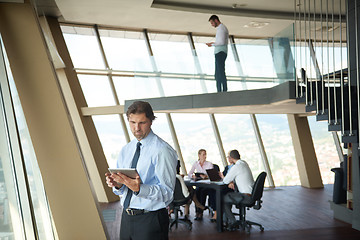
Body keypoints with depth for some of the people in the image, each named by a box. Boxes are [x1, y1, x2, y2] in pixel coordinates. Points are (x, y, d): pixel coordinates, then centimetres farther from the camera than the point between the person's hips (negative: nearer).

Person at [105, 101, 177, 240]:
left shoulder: (162, 151, -12)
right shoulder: (125, 150, 9)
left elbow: (167, 193, -17)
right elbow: (121, 190, 12)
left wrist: (139, 188, -30)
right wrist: (117, 184, -10)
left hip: (150, 221, -5)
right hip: (126, 218, 6)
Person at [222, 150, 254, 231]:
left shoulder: (236, 167, -18)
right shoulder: (244, 163, 11)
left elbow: (225, 180, -12)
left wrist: (228, 181, 11)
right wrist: (231, 182, 2)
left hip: (245, 196, -9)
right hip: (251, 193, 9)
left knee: (223, 199, 1)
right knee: (228, 195, 23)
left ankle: (232, 223, 5)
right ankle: (226, 220, 27)